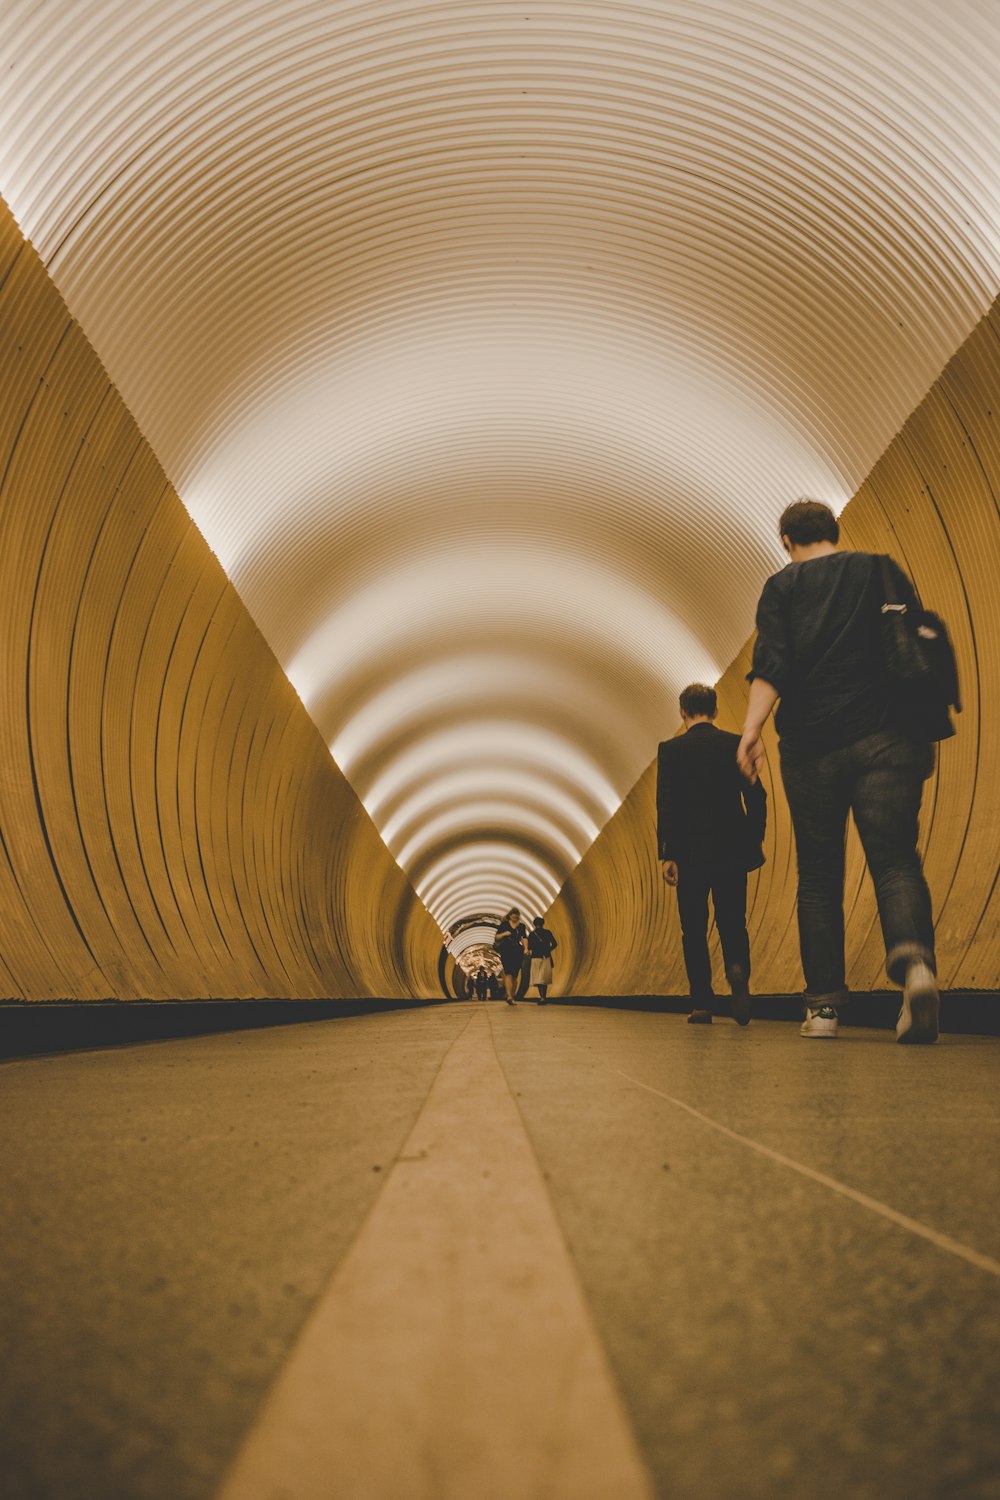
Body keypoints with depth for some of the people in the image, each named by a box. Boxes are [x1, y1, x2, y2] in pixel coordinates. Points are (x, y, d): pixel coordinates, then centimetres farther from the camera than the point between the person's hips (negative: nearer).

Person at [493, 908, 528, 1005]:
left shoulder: (522, 926, 11)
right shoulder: (504, 924, 5)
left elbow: (524, 938, 3)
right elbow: (497, 937, 6)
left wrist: (526, 948, -14)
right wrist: (504, 934, -13)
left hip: (518, 952, 3)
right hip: (506, 951, -3)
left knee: (515, 975, 5)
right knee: (508, 973, -16)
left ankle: (511, 995, 16)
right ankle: (509, 996, -24)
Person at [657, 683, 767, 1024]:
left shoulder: (671, 749, -1)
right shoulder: (736, 744, 4)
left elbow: (665, 804, -7)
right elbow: (757, 797, 2)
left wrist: (666, 854, -6)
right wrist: (755, 841, 12)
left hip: (690, 853, -2)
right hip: (732, 851, 2)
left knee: (694, 930, 6)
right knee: (732, 923, 10)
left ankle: (702, 1004, 4)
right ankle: (737, 968, -20)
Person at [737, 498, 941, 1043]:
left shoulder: (782, 586, 10)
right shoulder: (883, 571, 15)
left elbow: (771, 664, -6)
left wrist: (752, 728, -12)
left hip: (812, 743, 0)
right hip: (887, 738, 1)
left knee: (818, 876, 6)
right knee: (895, 861, -6)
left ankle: (824, 1005, 3)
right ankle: (914, 960, -35)